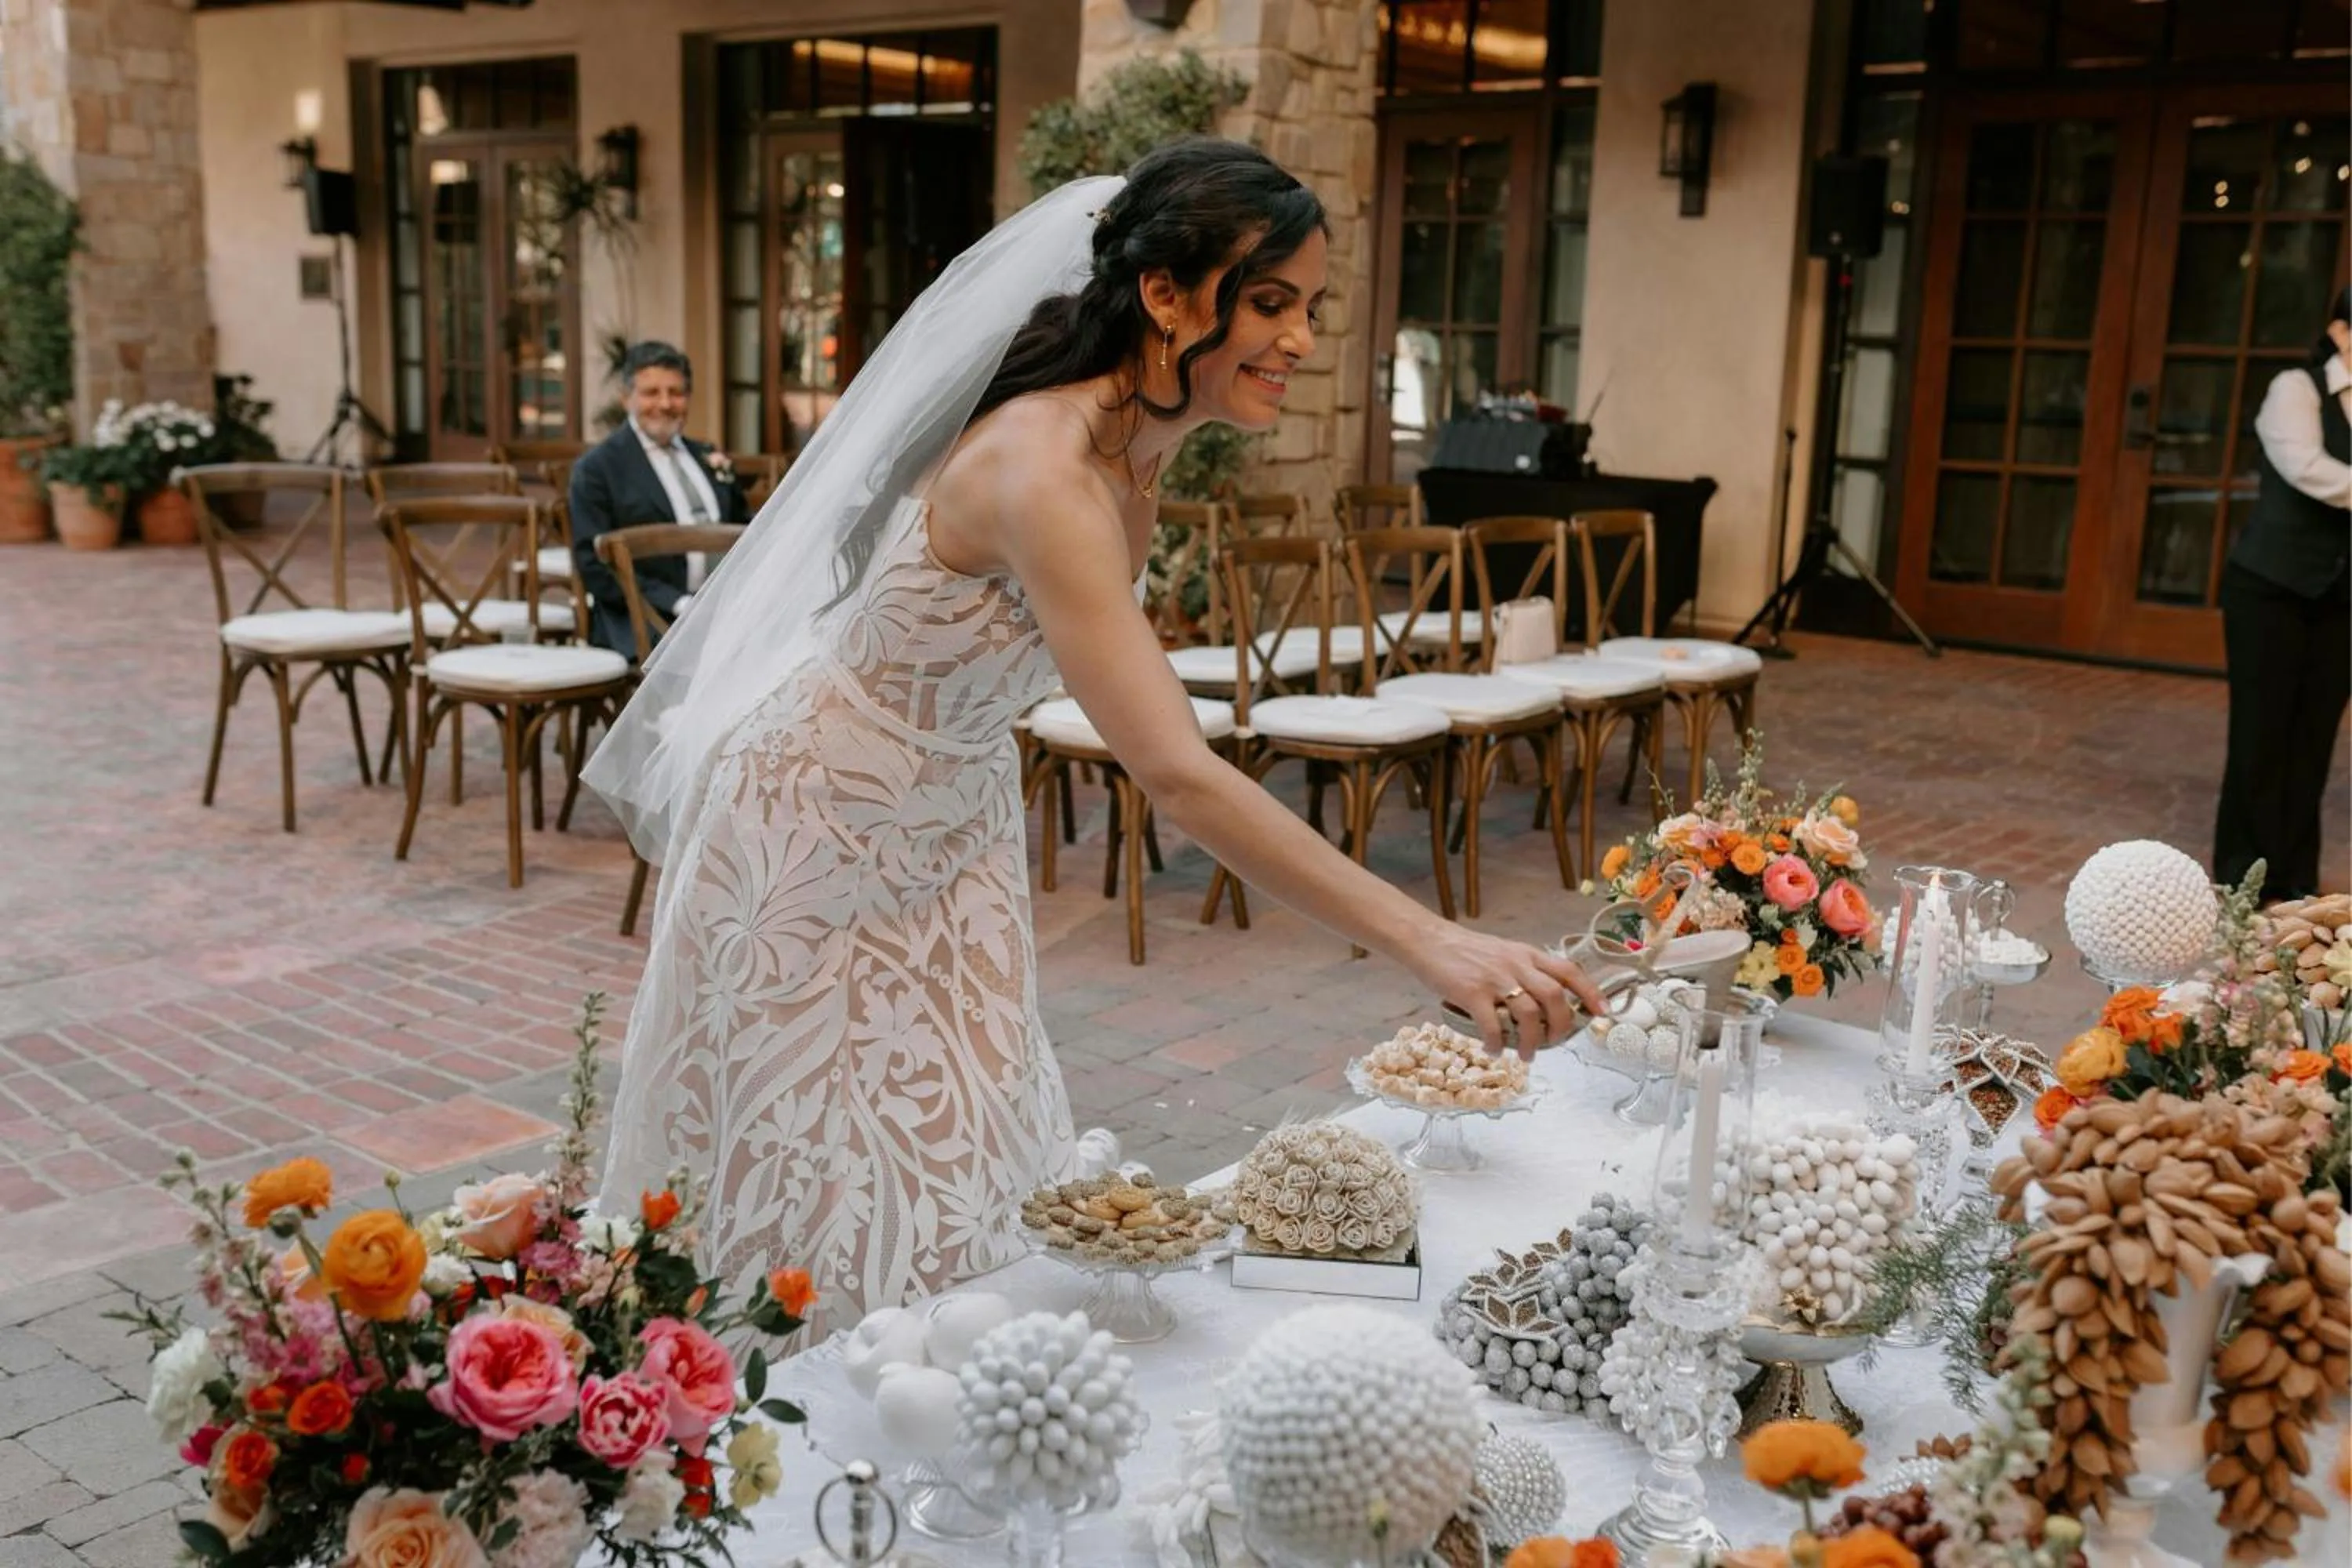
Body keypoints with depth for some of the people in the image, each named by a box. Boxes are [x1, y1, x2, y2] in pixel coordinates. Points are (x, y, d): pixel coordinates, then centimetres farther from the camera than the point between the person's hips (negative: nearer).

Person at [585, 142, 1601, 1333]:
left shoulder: (1139, 446, -6)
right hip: (819, 835, -8)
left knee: (964, 1180, 12)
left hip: (949, 832, 8)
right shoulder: (1041, 468, -34)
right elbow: (1175, 774, -43)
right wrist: (1427, 944, -45)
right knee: (836, 1204, 4)